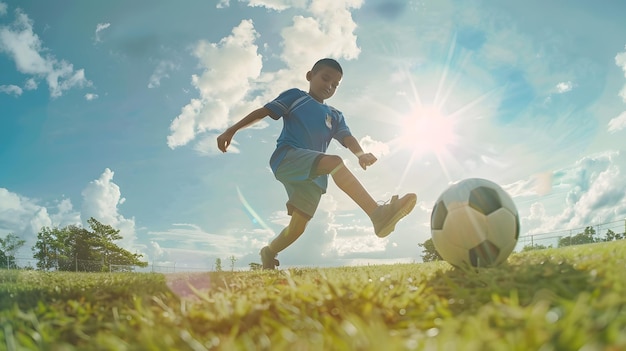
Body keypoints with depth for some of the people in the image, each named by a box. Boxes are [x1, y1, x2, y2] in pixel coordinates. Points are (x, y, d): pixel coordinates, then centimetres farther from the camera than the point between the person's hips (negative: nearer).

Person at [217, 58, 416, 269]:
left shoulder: (335, 116, 23)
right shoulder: (295, 96, 13)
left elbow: (347, 139, 4)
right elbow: (263, 112, 6)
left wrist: (361, 154, -18)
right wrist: (232, 130, -4)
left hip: (313, 175, 6)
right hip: (286, 157, -6)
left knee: (298, 227, 1)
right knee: (334, 162, -32)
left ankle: (269, 254, 31)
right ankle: (378, 215, -46)